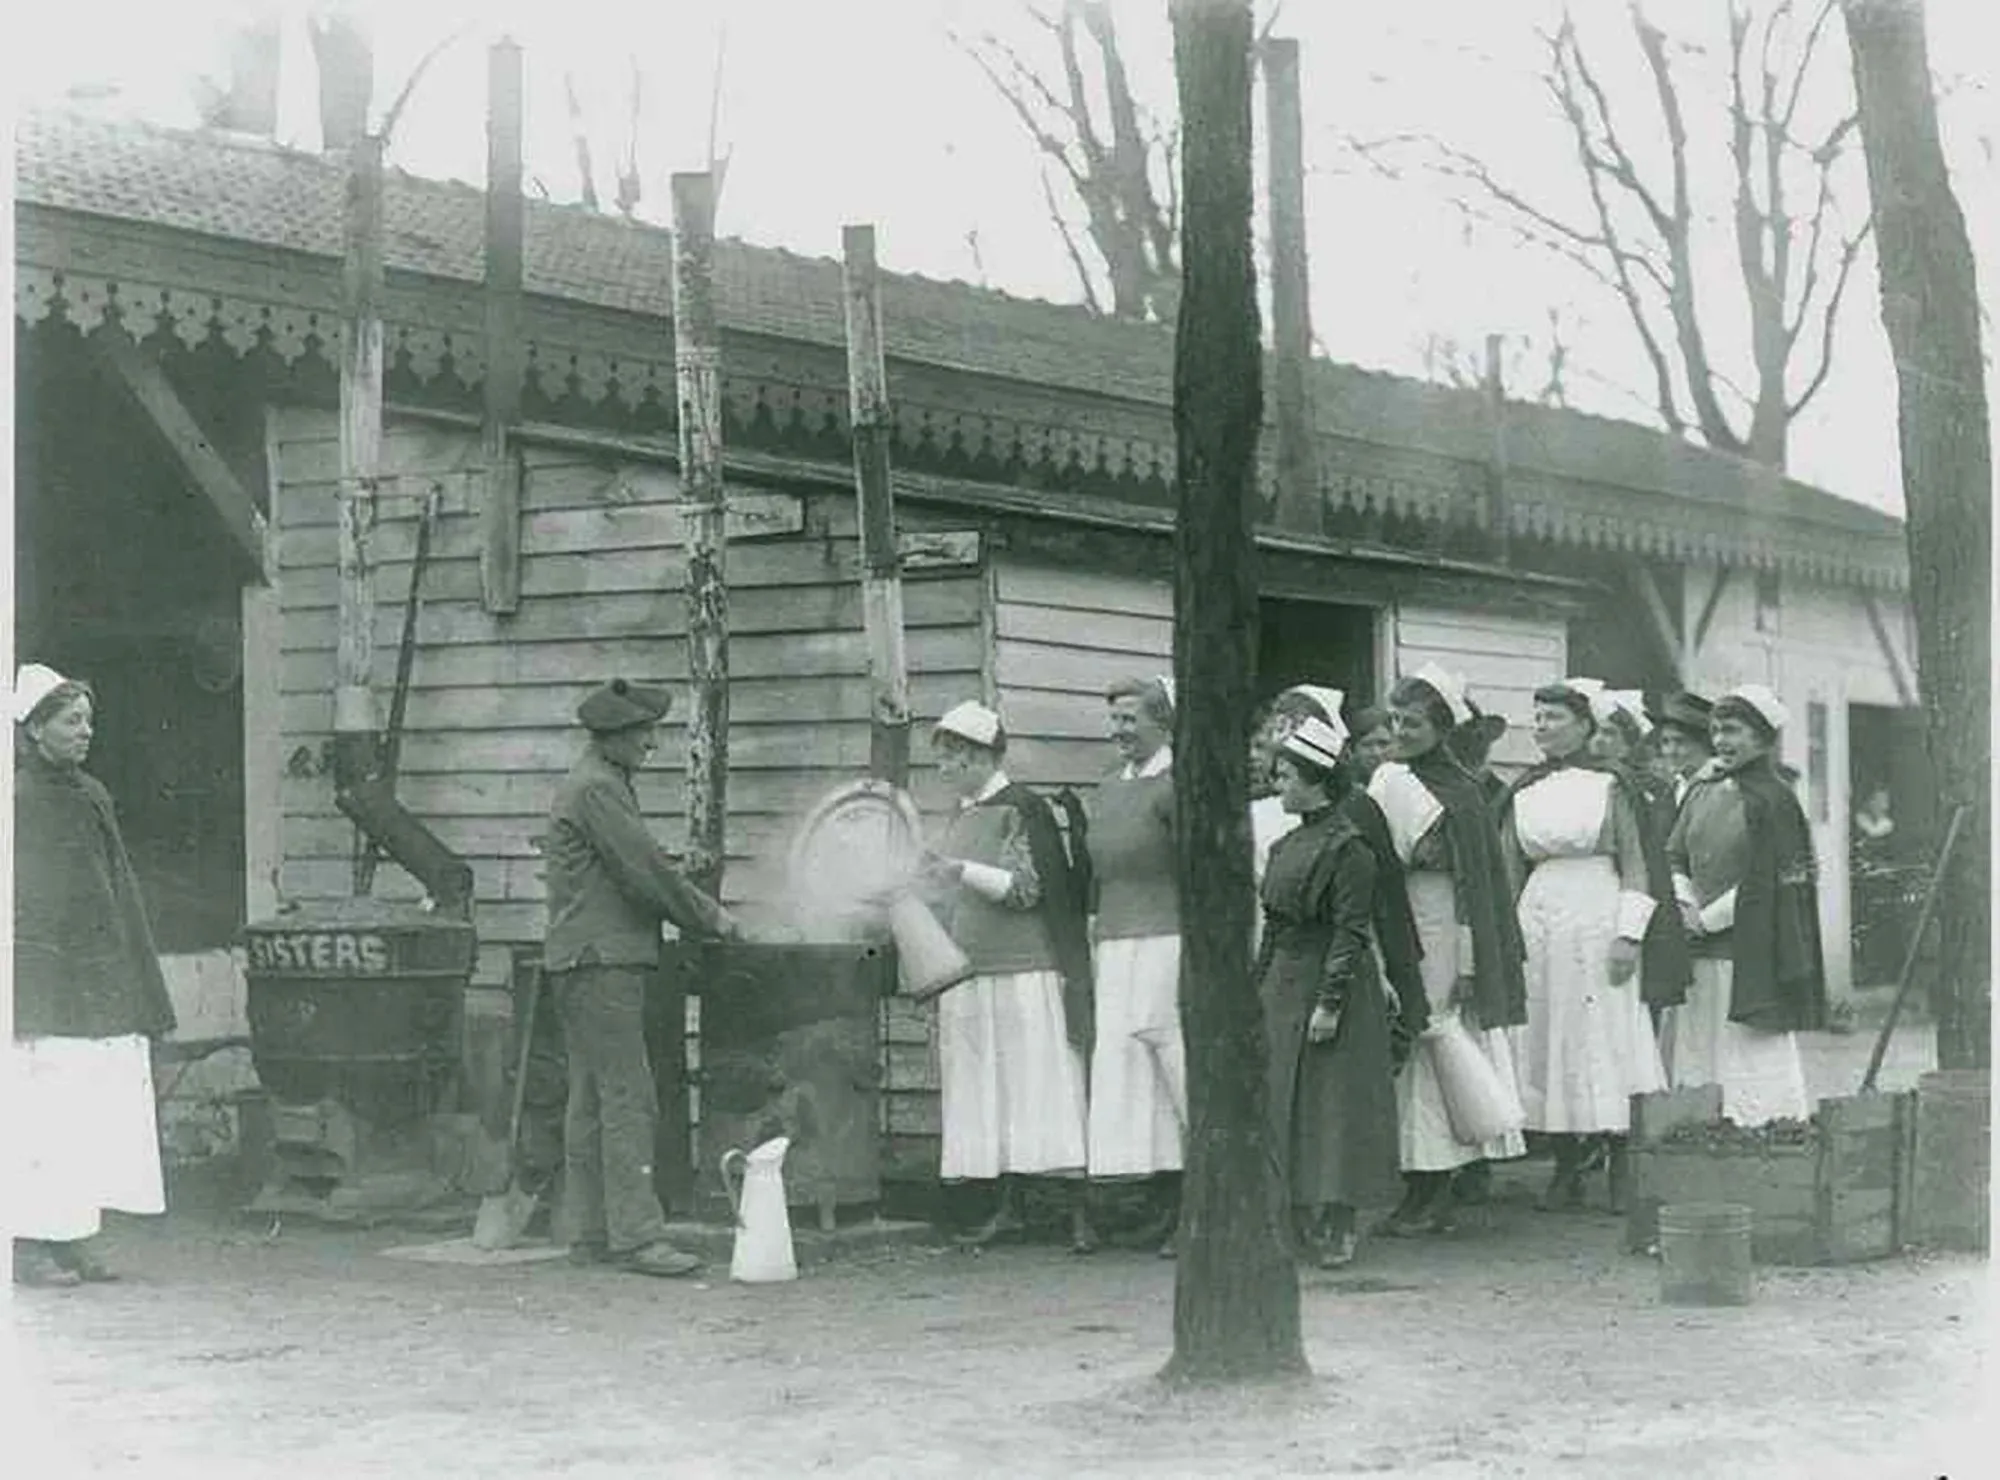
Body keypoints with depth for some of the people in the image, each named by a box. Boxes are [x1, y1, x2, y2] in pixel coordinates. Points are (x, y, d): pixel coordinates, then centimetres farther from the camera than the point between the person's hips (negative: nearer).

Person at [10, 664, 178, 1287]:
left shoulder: (92, 796, 15)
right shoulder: (17, 798, -7)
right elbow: (19, 902, -11)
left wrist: (142, 994, 16)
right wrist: (25, 1006, -16)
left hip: (102, 984, 7)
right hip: (43, 984, -7)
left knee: (101, 1114, 6)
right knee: (40, 1114, -6)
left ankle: (77, 1237, 12)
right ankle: (31, 1241, 1)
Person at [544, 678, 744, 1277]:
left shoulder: (599, 783, 21)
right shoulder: (596, 788, -13)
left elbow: (641, 865, 24)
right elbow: (644, 872, -16)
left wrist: (703, 910, 16)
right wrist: (709, 918, -6)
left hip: (591, 963, 11)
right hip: (601, 961, -11)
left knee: (591, 1102, 11)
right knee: (627, 1100, -12)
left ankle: (589, 1233, 14)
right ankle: (637, 1235, -14)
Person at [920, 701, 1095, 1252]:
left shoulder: (1021, 810, -6)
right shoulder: (960, 818, 17)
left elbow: (1028, 888, -14)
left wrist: (962, 872, -21)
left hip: (1025, 973, -7)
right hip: (969, 976, 7)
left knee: (1042, 1089, -8)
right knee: (987, 1095, 4)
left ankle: (1079, 1213, -7)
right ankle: (1007, 1208, 8)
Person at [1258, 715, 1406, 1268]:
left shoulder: (1347, 845, -12)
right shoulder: (1288, 844, 13)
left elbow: (1352, 931, -15)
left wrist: (1330, 1001, -19)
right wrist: (1259, 985, 14)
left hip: (1330, 981, -9)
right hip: (1283, 985, 9)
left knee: (1333, 1103, -5)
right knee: (1284, 1102, 8)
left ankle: (1338, 1225, -1)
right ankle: (1303, 1219, 15)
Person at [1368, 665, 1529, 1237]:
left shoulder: (1459, 795, -7)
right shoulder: (1387, 782, 9)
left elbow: (1471, 886, -8)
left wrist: (1467, 967, -11)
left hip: (1437, 935, -6)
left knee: (1434, 1056, -3)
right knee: (1404, 1055, 5)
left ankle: (1430, 1198, 1)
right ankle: (1428, 1194, 10)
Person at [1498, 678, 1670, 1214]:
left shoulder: (1609, 784, 0)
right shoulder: (1522, 792, 10)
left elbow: (1634, 863, -1)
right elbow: (1510, 869, 13)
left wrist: (1628, 933, -10)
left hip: (1598, 917, -4)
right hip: (1538, 922, 4)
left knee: (1607, 1042, -5)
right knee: (1548, 1044, 3)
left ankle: (1622, 1171, 0)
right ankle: (1566, 1170, 10)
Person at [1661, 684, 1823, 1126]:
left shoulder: (1773, 799, -7)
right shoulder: (1703, 790, 12)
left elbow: (1765, 885, -11)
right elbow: (1675, 857, 13)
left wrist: (1708, 919, -9)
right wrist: (1685, 904, -5)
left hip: (1748, 952, -6)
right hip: (1699, 956, 6)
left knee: (1749, 1052, -3)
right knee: (1697, 1054, 7)